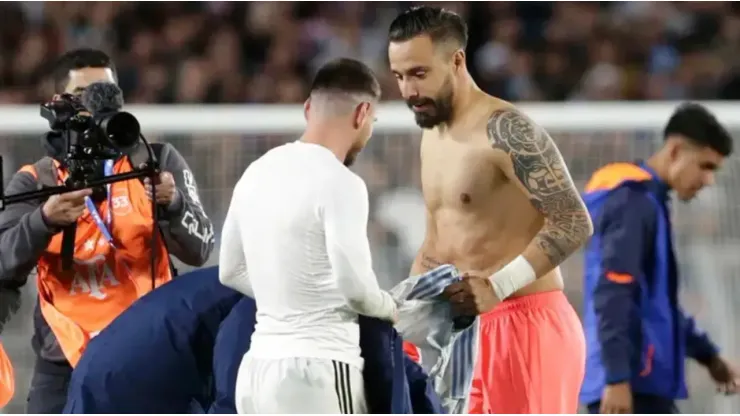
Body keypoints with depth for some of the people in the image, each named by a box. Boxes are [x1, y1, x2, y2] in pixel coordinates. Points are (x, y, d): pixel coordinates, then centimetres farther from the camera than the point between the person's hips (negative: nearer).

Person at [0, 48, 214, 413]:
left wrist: (172, 203, -25)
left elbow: (198, 250, -5)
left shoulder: (157, 163, 5)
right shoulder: (35, 181, 4)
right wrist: (45, 221, -29)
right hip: (65, 368, 0)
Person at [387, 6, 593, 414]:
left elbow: (574, 222, -22)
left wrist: (498, 286, -30)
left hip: (526, 325, -9)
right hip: (470, 330, 9)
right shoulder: (432, 136, 15)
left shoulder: (505, 131, -15)